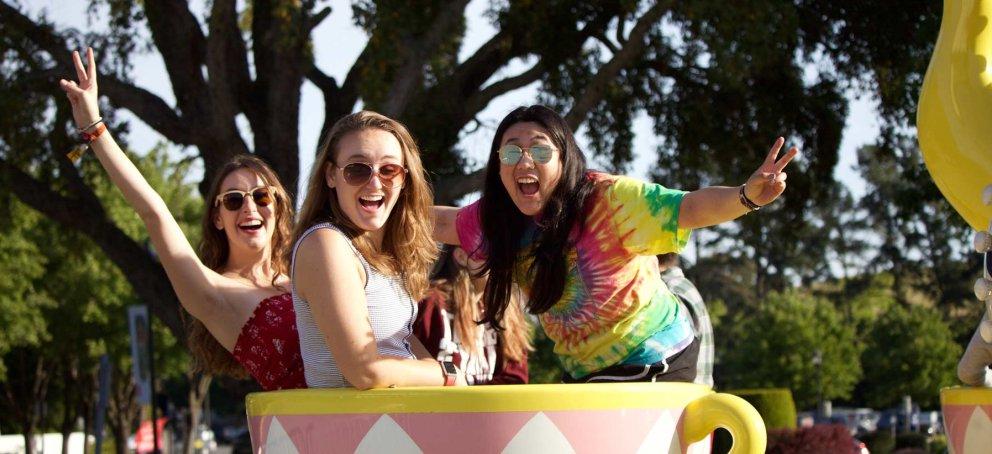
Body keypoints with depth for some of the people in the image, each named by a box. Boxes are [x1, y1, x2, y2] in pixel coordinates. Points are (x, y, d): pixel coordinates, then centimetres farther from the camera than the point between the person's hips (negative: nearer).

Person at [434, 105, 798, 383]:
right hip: (583, 370, 7)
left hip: (654, 362, -7)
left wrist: (747, 197, -51)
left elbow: (689, 209, -34)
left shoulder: (607, 199, -24)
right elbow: (443, 222, 13)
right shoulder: (499, 218, -5)